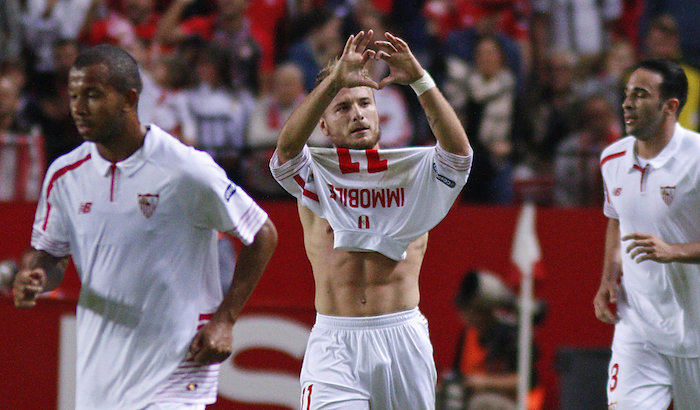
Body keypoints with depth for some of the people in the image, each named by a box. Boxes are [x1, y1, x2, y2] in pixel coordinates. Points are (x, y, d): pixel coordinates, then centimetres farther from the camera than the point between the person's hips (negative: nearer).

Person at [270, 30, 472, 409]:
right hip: (335, 346, -2)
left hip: (404, 340, 2)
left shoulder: (413, 171, 7)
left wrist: (419, 80, -25)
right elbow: (287, 147, -16)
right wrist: (334, 80, -28)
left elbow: (458, 150, -13)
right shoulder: (315, 175, 5)